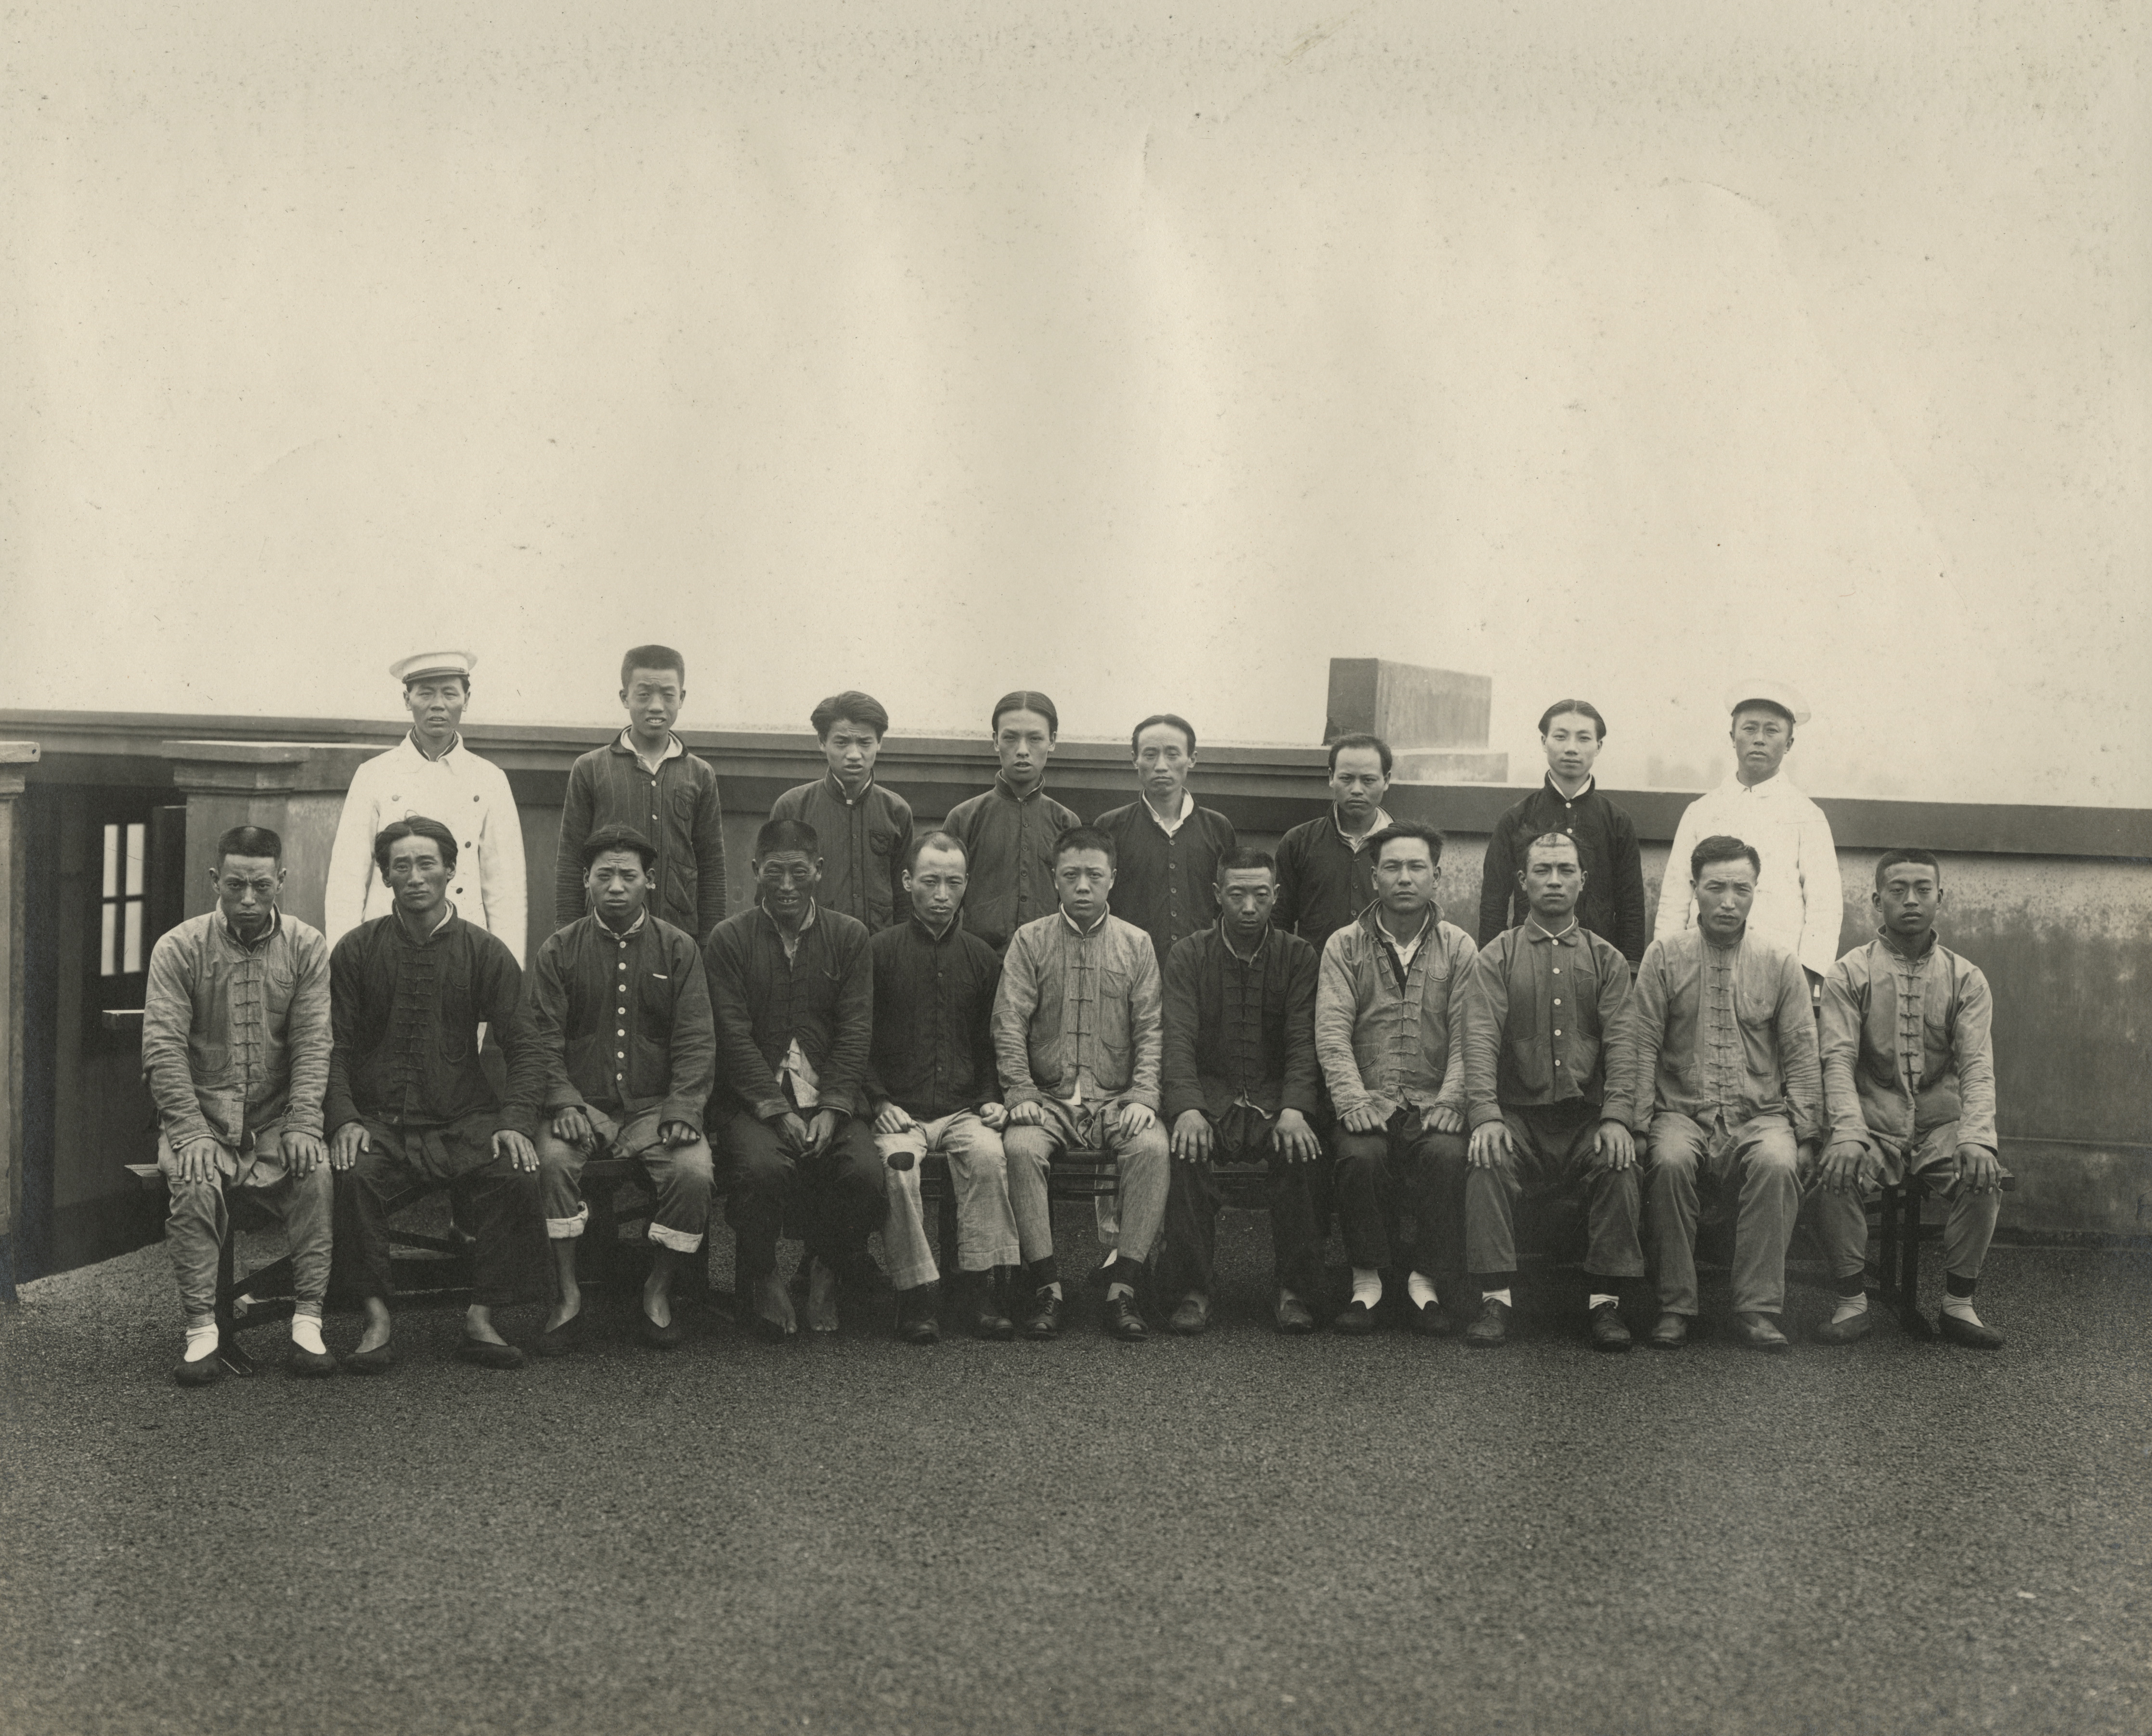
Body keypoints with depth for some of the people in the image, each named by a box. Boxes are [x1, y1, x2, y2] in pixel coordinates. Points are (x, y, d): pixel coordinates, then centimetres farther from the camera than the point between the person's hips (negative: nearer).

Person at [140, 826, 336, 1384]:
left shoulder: (307, 948, 2)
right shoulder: (178, 949, -2)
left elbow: (313, 1043, -4)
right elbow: (163, 1048, -9)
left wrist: (303, 1125, -19)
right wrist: (191, 1130, -22)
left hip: (277, 1118, 1)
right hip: (202, 1113, -1)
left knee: (316, 1172, -27)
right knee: (193, 1182, -30)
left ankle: (308, 1323, -21)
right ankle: (201, 1331, -23)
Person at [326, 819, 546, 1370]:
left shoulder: (486, 953, 6)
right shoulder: (356, 951, 6)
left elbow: (522, 1049, 3)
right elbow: (335, 1047, 5)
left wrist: (515, 1121, -13)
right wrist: (345, 1119, -13)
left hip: (463, 1121, 0)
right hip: (379, 1122, 0)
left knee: (518, 1175, -28)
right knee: (351, 1175, -32)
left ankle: (481, 1319, -15)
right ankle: (376, 1318, -20)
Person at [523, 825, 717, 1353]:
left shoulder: (678, 949, 8)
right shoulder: (559, 949, 8)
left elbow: (696, 1041, 3)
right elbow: (540, 1037, 2)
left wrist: (682, 1110, -12)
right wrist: (564, 1102, -15)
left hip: (655, 1106, 0)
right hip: (583, 1105, 0)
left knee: (693, 1170, -27)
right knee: (552, 1159, -31)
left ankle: (658, 1293, -8)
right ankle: (568, 1298, -19)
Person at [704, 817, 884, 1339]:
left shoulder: (849, 936, 9)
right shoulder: (728, 939, 3)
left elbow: (856, 1033, 3)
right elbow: (735, 1037, -4)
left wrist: (832, 1109, -12)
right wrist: (778, 1111, -16)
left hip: (830, 1099, 2)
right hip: (753, 1100, -2)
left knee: (866, 1171, -26)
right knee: (763, 1164, -33)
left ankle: (827, 1270, 4)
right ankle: (762, 1279, -4)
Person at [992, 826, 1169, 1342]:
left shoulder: (1136, 944, 10)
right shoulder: (1030, 940, 8)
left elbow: (1150, 1030, 4)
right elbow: (1010, 1024, 1)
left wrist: (1143, 1096, -11)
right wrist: (1021, 1094, -12)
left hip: (1118, 1100, 0)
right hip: (1049, 1098, 0)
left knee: (1152, 1147, -30)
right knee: (1021, 1147, -31)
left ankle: (1124, 1289, -26)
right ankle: (1046, 1287, -25)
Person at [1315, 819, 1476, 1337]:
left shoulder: (1458, 948, 11)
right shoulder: (1344, 946, 10)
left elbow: (1467, 1038, 2)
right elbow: (1332, 1034, -1)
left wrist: (1448, 1103, -14)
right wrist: (1354, 1101, -17)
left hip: (1433, 1104, 0)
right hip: (1369, 1103, 0)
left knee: (1446, 1154, -31)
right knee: (1361, 1155, -31)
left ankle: (1427, 1282, -16)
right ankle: (1367, 1280, -14)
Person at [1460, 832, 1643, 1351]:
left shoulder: (1607, 960, 13)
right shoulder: (1496, 957, 9)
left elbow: (1621, 1045, 2)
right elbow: (1481, 1040, -4)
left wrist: (1616, 1116, -15)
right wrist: (1486, 1115, -20)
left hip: (1586, 1115, 1)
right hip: (1519, 1114, -1)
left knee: (1620, 1164, -28)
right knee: (1487, 1164, -29)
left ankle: (1605, 1300, -20)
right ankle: (1496, 1299, -25)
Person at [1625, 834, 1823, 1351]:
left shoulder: (1780, 965, 8)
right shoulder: (1663, 958, 6)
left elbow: (1801, 1056, 8)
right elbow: (1641, 1049, 3)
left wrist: (1804, 1133, 0)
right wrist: (1639, 1123, -7)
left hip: (1759, 1113, 1)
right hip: (1682, 1111, 0)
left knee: (1778, 1163, -33)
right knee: (1668, 1161, -34)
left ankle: (1758, 1308, -25)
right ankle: (1674, 1307, -22)